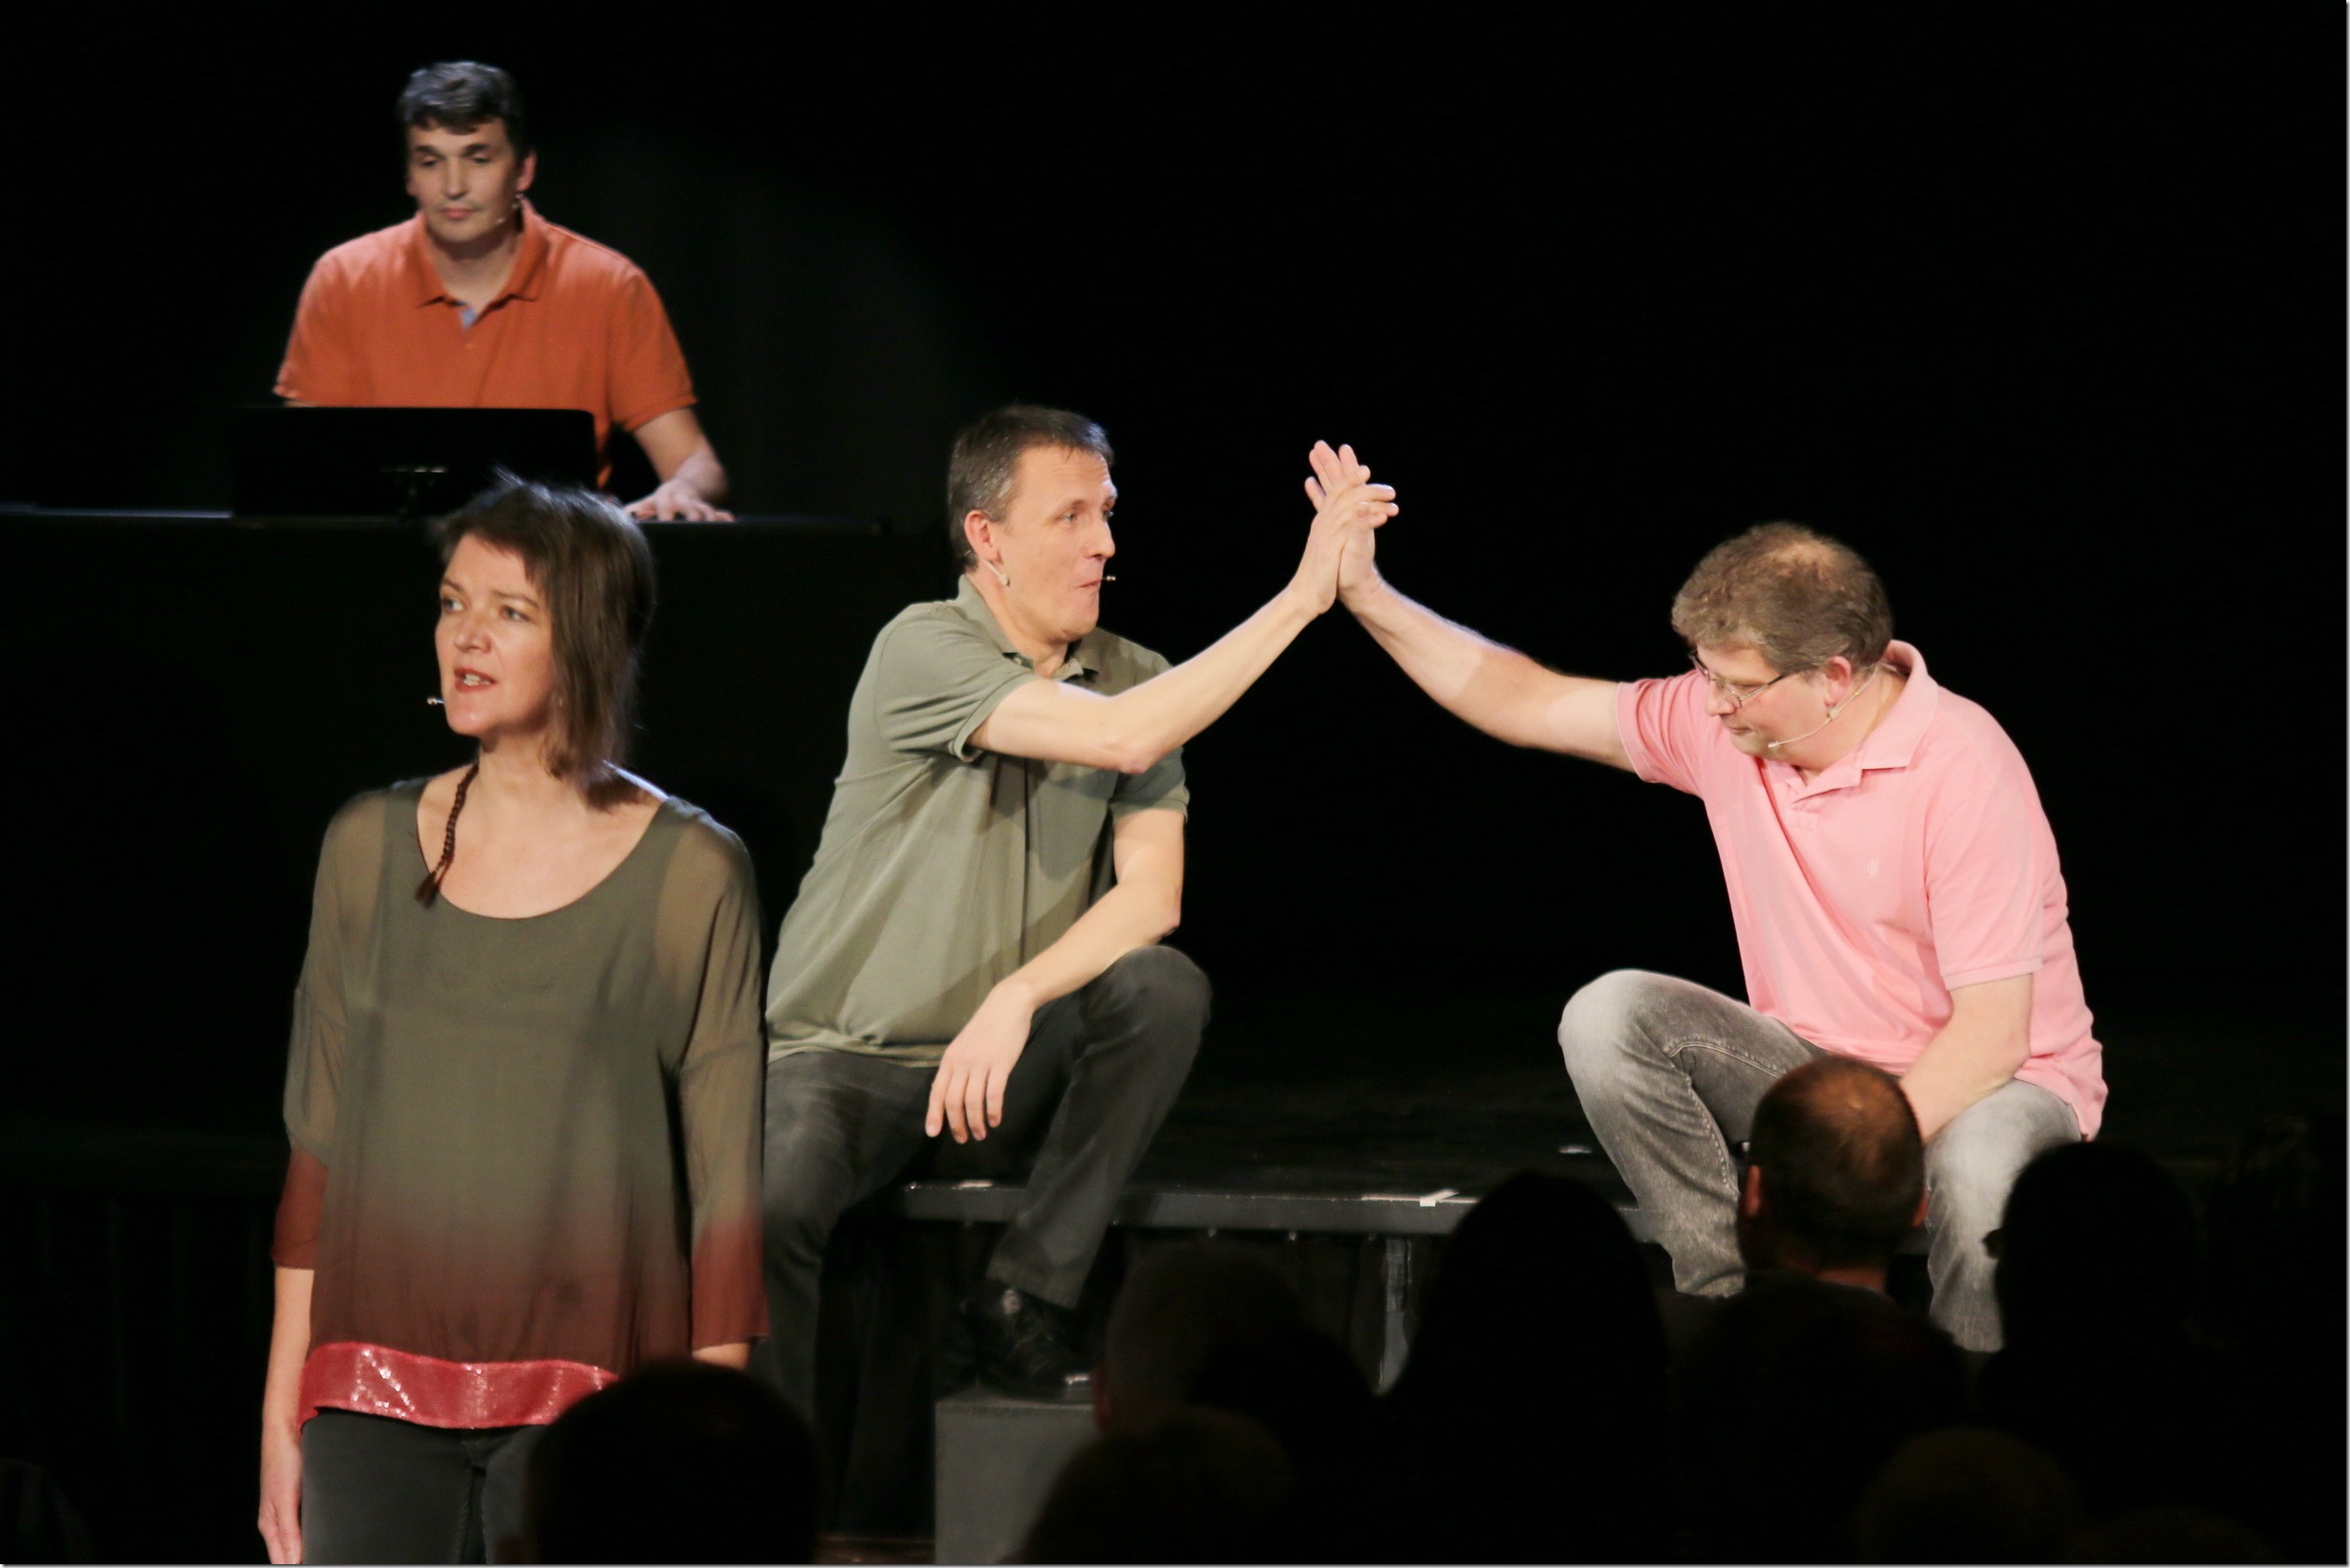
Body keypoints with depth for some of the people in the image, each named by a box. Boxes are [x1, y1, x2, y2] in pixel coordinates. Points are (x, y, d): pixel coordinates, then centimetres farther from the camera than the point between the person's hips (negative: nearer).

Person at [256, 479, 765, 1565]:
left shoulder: (690, 873, -1)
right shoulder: (370, 847, 9)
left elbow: (729, 1187, -2)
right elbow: (315, 1148, 12)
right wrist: (280, 1411, 9)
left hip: (583, 1400, -3)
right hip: (374, 1392, 3)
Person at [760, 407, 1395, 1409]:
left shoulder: (1134, 677, 4)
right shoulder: (923, 651, -14)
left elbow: (1151, 893, -7)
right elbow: (1119, 738, -28)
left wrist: (1018, 996, -25)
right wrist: (1302, 596, -28)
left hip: (1008, 1063, 5)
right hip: (846, 1055, -5)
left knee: (1163, 989, -25)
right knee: (770, 1206, -35)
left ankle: (1018, 1314, -16)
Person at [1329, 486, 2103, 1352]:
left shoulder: (1962, 764, -23)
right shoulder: (1720, 722, -5)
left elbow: (1992, 1031, -25)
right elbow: (1525, 703, 7)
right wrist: (1367, 595, -1)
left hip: (1986, 1082, -6)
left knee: (1977, 1171, -41)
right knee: (1609, 1014, -17)